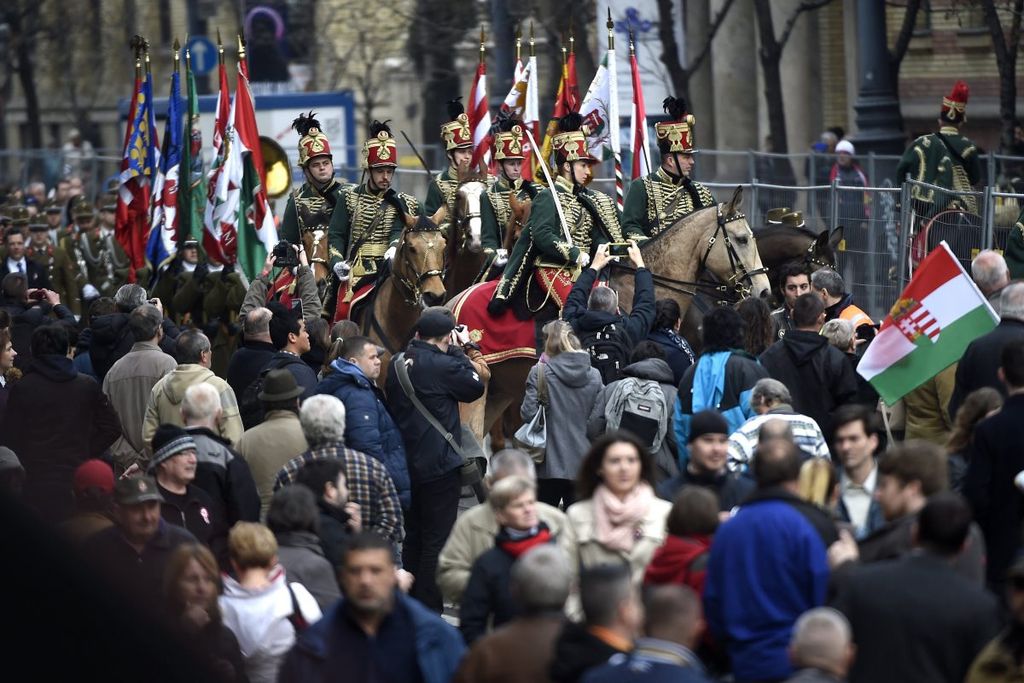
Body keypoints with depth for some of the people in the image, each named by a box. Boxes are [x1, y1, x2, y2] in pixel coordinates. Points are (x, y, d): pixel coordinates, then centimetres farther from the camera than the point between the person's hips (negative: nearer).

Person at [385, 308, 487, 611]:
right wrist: (460, 351, 4)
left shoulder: (398, 364, 6)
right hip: (440, 466, -8)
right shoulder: (444, 365, -18)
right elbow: (475, 386, -6)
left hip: (408, 464, 8)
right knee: (437, 541, -3)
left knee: (414, 538, 18)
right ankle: (429, 611, -3)